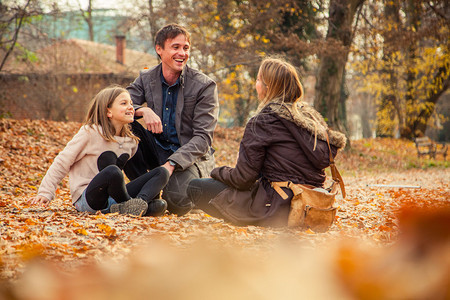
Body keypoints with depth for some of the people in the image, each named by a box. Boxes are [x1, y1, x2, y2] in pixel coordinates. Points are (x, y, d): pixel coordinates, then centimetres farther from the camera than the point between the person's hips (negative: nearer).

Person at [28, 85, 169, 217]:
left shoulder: (131, 140, 11)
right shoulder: (90, 133, -7)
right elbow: (62, 162, -4)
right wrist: (45, 193, -8)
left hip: (113, 197, 6)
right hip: (86, 198, -6)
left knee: (162, 172, -11)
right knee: (112, 171, -39)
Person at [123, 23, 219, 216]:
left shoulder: (204, 86, -11)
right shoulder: (146, 79, 2)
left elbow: (203, 137, -15)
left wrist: (171, 164, -29)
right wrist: (143, 110, -29)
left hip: (190, 155, -4)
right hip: (157, 149, 4)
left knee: (177, 202, -32)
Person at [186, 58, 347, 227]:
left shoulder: (261, 122, -13)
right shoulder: (310, 115, 7)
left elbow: (243, 178, -12)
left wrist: (219, 173, 11)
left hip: (278, 210, -8)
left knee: (195, 188, 1)